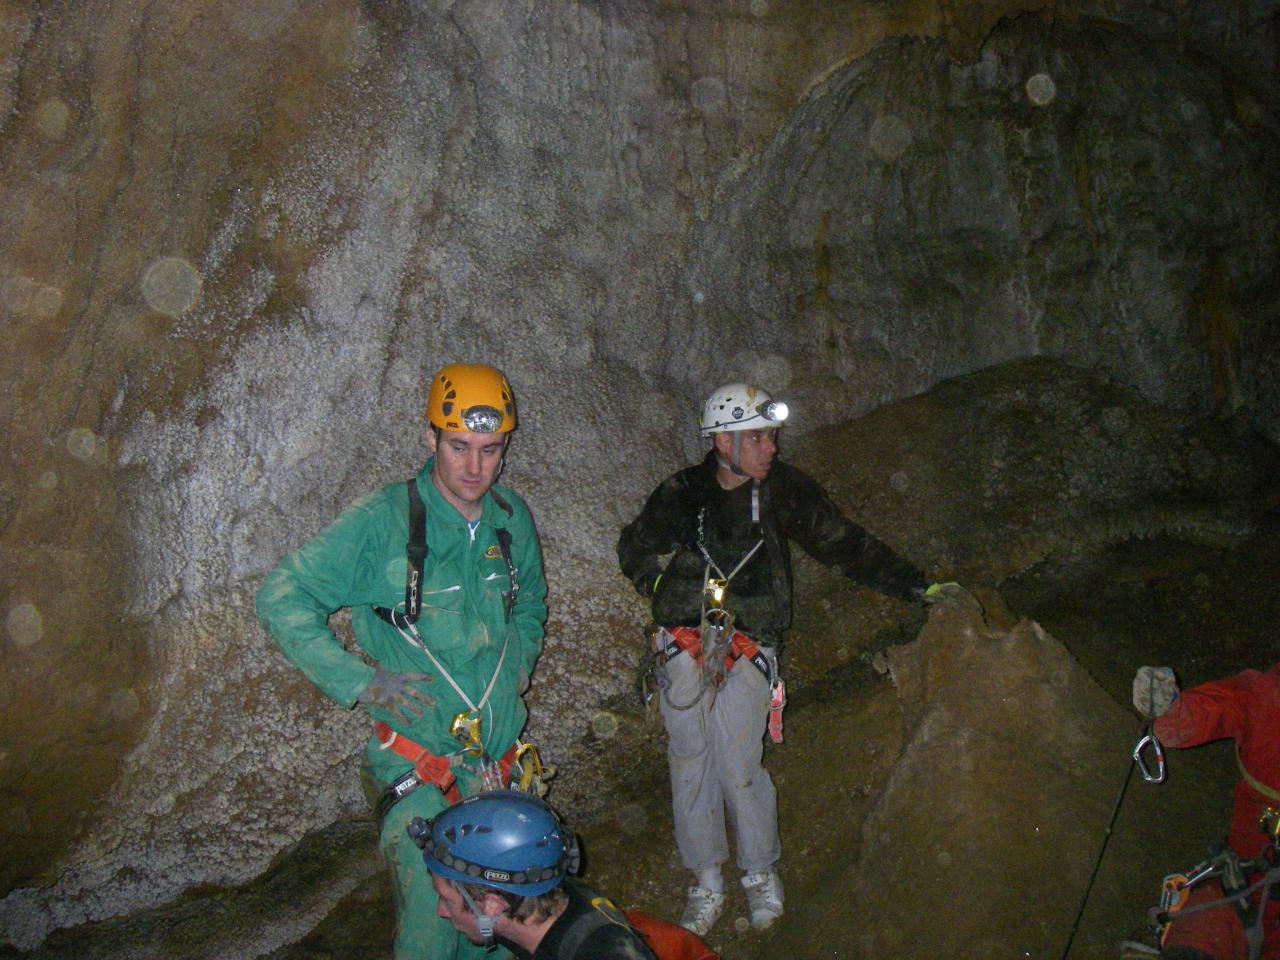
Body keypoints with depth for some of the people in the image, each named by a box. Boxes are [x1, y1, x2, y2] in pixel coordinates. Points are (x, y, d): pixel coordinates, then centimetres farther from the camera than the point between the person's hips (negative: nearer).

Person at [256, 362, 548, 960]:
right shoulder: (384, 522, -15)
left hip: (498, 757, 5)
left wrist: (521, 654, 7)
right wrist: (359, 682, -15)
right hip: (421, 764, -5)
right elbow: (281, 600, -11)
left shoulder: (511, 518, 2)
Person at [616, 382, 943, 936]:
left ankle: (761, 873, 20)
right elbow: (634, 550, 16)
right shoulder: (682, 492, 2)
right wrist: (668, 589, 0)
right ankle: (706, 881, 24)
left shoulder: (782, 490, -1)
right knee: (689, 762, 7)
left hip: (745, 648, -2)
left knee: (739, 767, -4)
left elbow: (843, 545, 0)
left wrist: (913, 585, -5)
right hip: (682, 647, 2)